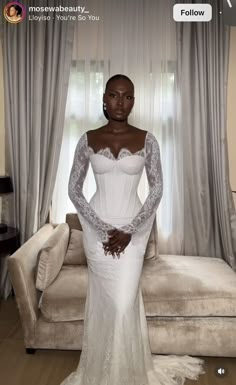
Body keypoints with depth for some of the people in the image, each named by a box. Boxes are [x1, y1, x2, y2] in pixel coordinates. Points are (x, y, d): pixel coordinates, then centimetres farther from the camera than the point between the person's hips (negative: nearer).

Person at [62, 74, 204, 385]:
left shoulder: (147, 140, -3)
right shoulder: (88, 140, -1)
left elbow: (157, 189, -3)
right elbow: (74, 189, -2)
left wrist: (129, 230, -11)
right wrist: (103, 230, -11)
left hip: (134, 229, -1)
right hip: (97, 229, 1)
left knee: (125, 302, -1)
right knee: (103, 300, 9)